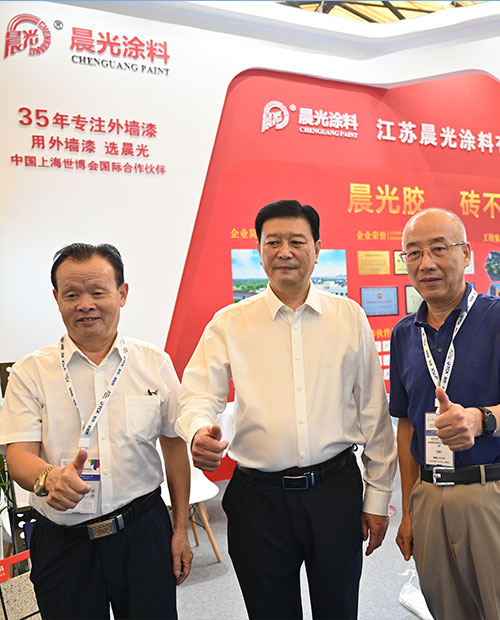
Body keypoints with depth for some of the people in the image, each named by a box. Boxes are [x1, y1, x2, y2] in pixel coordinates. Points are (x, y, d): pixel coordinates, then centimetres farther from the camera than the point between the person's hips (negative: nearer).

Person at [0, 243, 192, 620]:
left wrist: (181, 530, 5)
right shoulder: (30, 372, -3)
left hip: (143, 533, 1)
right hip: (62, 543, 0)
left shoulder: (155, 363, -1)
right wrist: (48, 478, -32)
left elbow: (175, 445, 5)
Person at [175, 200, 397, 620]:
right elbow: (198, 396, -5)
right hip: (259, 496, 0)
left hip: (336, 490, 1)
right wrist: (199, 433, -29)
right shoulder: (229, 324, 0)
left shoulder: (349, 317, 2)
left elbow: (373, 411, 4)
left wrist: (378, 495, 6)